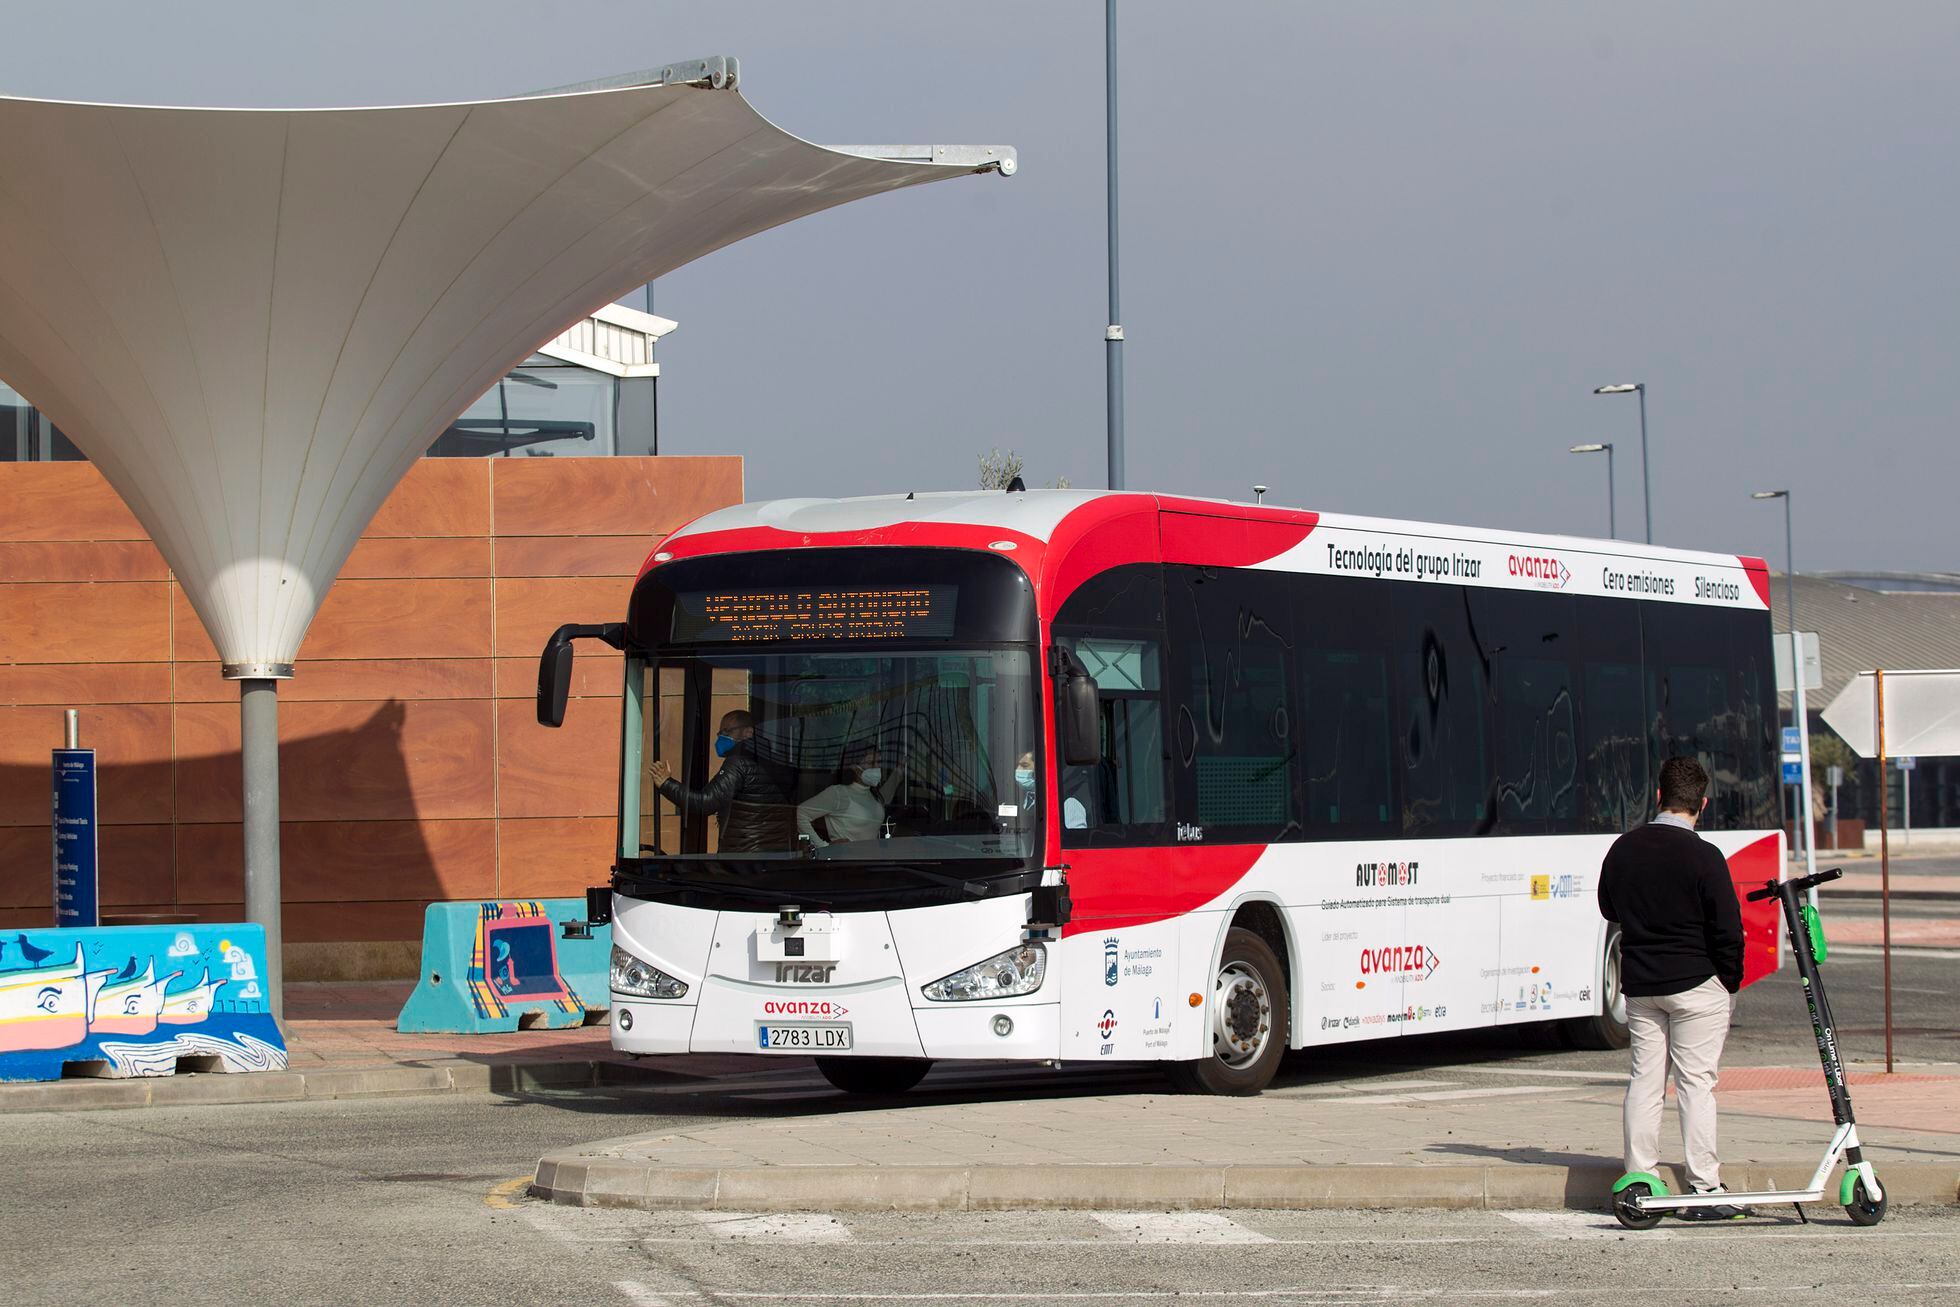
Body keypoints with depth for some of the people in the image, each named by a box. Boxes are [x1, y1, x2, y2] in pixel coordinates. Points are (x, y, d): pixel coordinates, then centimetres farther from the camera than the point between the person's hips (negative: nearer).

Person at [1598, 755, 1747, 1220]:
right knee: (1696, 1083, -2)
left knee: (1645, 1080, 10)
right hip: (1696, 984, -5)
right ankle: (1705, 1189, -1)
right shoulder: (1704, 857, -14)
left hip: (1639, 984, 5)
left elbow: (1609, 909, 17)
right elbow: (1728, 930, -12)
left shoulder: (1623, 849, 2)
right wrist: (1730, 982, 1)